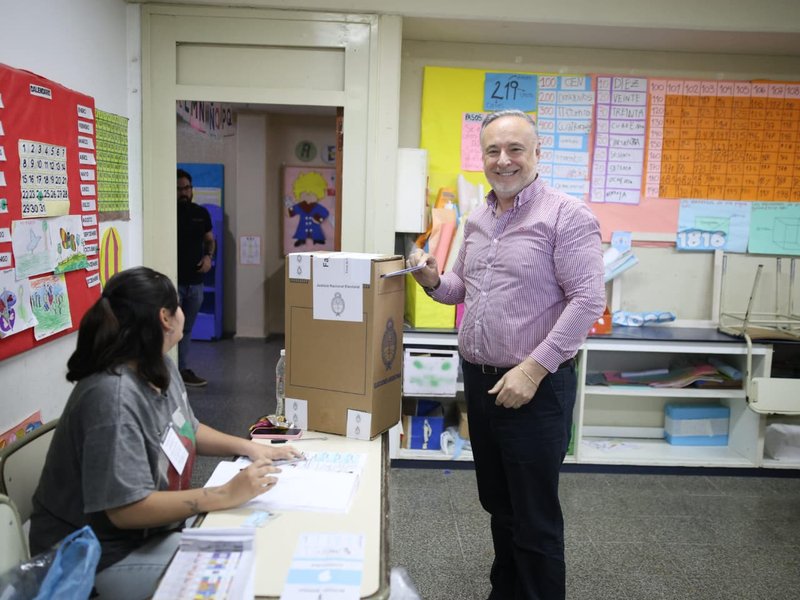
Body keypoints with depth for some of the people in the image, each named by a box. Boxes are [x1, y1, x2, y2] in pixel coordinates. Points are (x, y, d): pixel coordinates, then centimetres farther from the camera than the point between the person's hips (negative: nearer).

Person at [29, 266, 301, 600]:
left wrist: (249, 447, 0)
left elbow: (187, 430, 14)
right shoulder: (113, 398, -31)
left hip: (153, 527, 8)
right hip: (105, 556, -8)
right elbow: (126, 509, -30)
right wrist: (228, 495, -31)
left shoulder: (161, 368, -2)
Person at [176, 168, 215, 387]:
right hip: (173, 282, -5)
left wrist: (208, 256, -1)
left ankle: (183, 370, 21)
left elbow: (210, 240, 19)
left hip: (195, 282, 5)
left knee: (186, 329, 13)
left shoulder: (201, 213, 9)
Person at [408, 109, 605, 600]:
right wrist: (435, 281, -2)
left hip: (537, 387, -7)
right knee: (497, 504, 22)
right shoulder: (477, 219, 11)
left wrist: (533, 369, -22)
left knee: (535, 518, 5)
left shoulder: (567, 216, -12)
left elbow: (588, 300, -18)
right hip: (478, 380, 7)